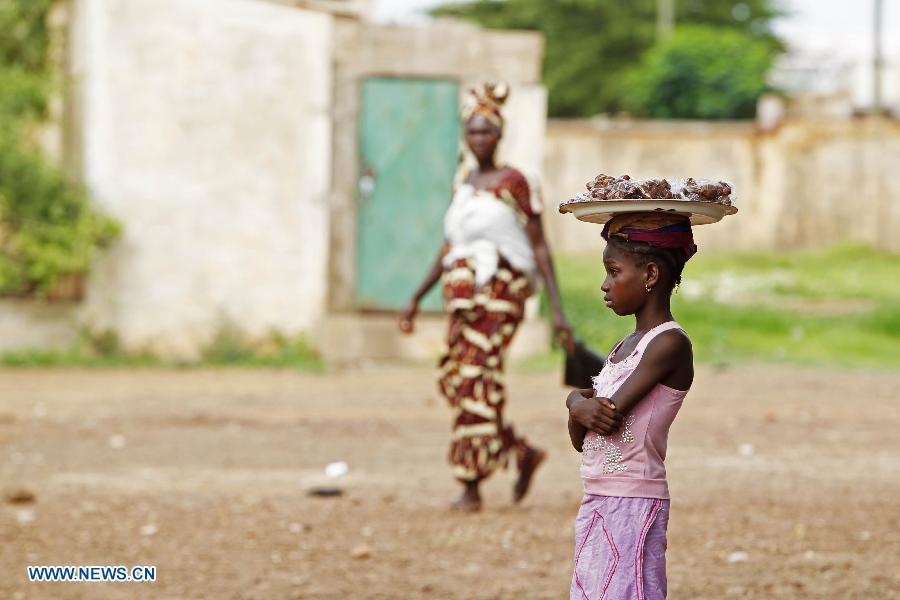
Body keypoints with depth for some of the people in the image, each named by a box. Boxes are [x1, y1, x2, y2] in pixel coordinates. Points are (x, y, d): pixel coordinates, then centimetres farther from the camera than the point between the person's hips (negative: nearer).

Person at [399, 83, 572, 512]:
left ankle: (471, 486, -7)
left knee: (477, 382, -12)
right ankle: (524, 453, 20)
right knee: (454, 382, 2)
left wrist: (557, 309, -12)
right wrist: (417, 297, 21)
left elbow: (540, 247, -6)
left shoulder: (514, 183, -4)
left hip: (501, 290, -7)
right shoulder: (463, 182, 15)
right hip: (463, 292, 7)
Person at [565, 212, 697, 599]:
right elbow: (580, 439, 12)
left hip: (634, 506, -9)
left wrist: (576, 400, 2)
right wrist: (582, 406, -9)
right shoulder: (624, 347, 15)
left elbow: (611, 416, -18)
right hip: (597, 505, 9)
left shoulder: (669, 343, -12)